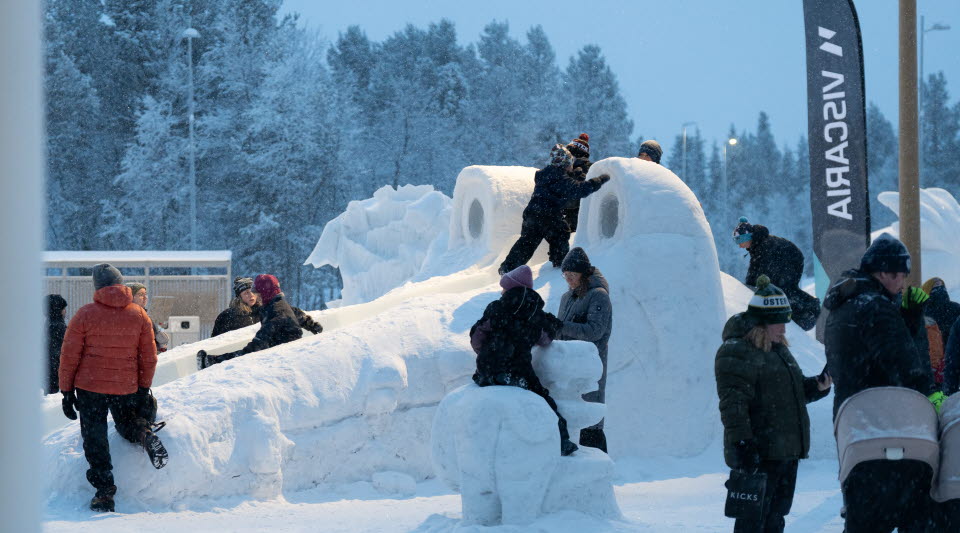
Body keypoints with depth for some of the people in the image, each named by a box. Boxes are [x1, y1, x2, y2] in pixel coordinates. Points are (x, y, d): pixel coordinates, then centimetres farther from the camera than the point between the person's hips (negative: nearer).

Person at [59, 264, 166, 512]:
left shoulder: (85, 314, -7)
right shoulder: (139, 315, 1)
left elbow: (69, 356, -5)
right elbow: (149, 357, 5)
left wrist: (67, 391, 3)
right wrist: (144, 388, 15)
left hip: (89, 388, -2)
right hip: (126, 387, 2)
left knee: (95, 439, 6)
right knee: (126, 424, 26)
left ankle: (104, 492, 0)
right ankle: (144, 434, -8)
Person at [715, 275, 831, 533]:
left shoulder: (779, 349, 18)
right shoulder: (737, 352, -13)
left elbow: (793, 390, 30)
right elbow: (733, 404, -20)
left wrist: (816, 387, 10)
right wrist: (742, 443, -26)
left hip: (787, 450, 10)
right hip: (758, 453, -10)